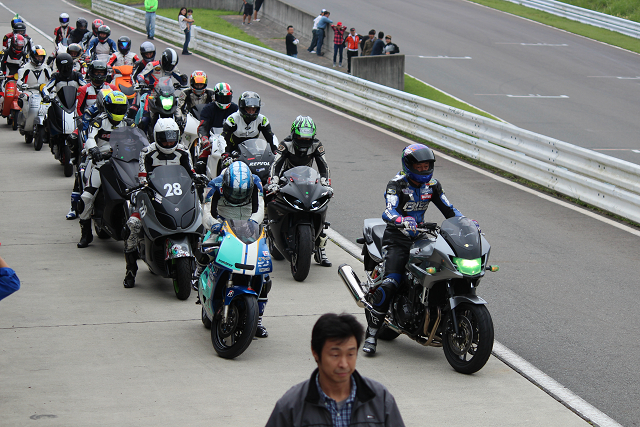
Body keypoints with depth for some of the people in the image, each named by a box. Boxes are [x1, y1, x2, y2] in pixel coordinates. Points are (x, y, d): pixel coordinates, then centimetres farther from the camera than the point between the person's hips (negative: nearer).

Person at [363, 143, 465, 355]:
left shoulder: (432, 185, 7)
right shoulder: (397, 184, -11)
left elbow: (448, 209, 12)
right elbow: (388, 212, -27)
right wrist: (403, 222, -48)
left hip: (420, 235, 6)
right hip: (397, 236, -6)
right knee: (390, 283, -22)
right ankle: (371, 333, -15)